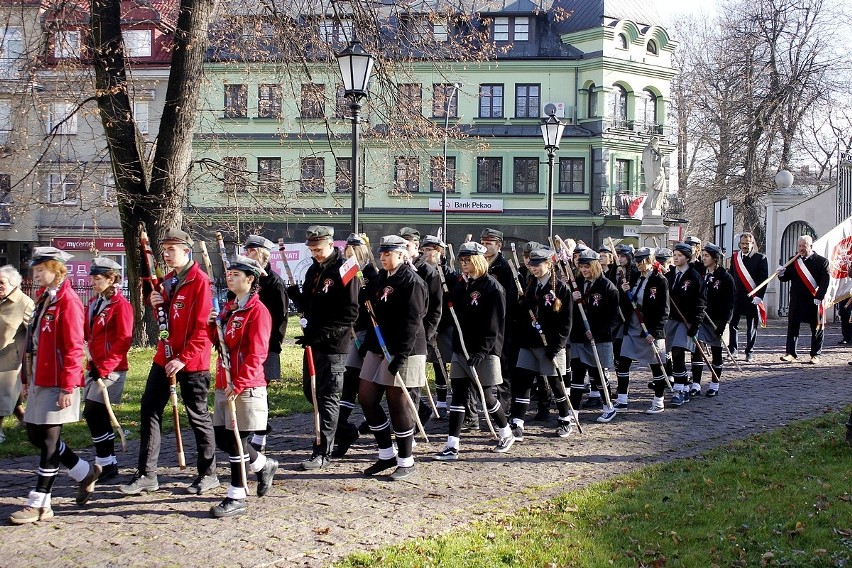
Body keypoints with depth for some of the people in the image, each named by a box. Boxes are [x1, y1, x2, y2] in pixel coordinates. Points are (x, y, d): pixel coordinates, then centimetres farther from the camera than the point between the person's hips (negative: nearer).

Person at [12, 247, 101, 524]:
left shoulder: (67, 300, -13)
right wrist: (27, 379, 18)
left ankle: (39, 505, 4)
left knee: (49, 440, -3)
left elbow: (73, 347, -17)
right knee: (35, 435, 13)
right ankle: (86, 472, 28)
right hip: (39, 381, 9)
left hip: (57, 384, -9)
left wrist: (68, 387, -20)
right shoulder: (43, 299, 15)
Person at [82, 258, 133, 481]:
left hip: (111, 369, -8)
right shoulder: (94, 302, 14)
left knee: (93, 413, -11)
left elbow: (123, 341, -17)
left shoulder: (121, 305, -11)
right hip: (95, 367, 8)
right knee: (97, 415, 9)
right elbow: (87, 332, 19)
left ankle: (106, 464, -3)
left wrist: (104, 367, -19)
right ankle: (108, 463, 19)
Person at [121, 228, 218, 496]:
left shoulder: (200, 281, -13)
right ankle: (147, 474, 10)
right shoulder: (168, 281, 13)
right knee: (149, 409, 4)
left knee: (198, 415, 3)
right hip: (164, 356, 8)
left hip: (191, 362, -8)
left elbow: (202, 327, -17)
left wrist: (184, 359, -20)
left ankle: (208, 474, 17)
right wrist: (158, 305, 0)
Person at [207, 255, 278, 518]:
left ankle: (236, 498, 6)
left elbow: (255, 355, -17)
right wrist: (212, 325, 1)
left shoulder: (258, 311, -11)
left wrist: (238, 385, -21)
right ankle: (264, 465, 33)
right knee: (222, 437, 12)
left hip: (247, 387, -9)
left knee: (236, 439, -4)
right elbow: (218, 342, 20)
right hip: (224, 384, 9)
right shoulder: (228, 308, 15)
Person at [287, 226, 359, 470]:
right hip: (313, 342, 8)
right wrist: (296, 295, -2)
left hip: (334, 345, -8)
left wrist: (322, 334, -22)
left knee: (328, 397, -4)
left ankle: (323, 452, 1)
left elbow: (350, 314, -17)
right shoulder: (313, 270, 13)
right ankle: (343, 430, 34)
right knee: (310, 391, 16)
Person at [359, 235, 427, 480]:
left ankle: (406, 461, 10)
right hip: (378, 348, 9)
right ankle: (387, 454, 19)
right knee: (366, 397, 7)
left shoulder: (412, 282, -13)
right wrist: (368, 344, 14)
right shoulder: (381, 279, 14)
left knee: (398, 403, -3)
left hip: (402, 351, -9)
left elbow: (411, 322, -19)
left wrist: (401, 355, -24)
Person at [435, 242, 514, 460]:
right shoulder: (462, 284, 11)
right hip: (461, 348, 6)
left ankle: (506, 434, 27)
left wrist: (481, 352, -21)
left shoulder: (492, 287, -11)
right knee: (458, 394, 1)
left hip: (484, 351, -6)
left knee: (484, 394, 4)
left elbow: (493, 325, -16)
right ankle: (452, 446, 0)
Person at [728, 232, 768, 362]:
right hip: (736, 297, 3)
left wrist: (759, 296, -13)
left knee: (752, 326, 4)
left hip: (752, 297, -3)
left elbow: (764, 279, -5)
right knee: (733, 324, 1)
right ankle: (732, 351, 11)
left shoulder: (760, 258, -2)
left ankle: (749, 353, 11)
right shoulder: (735, 257, 9)